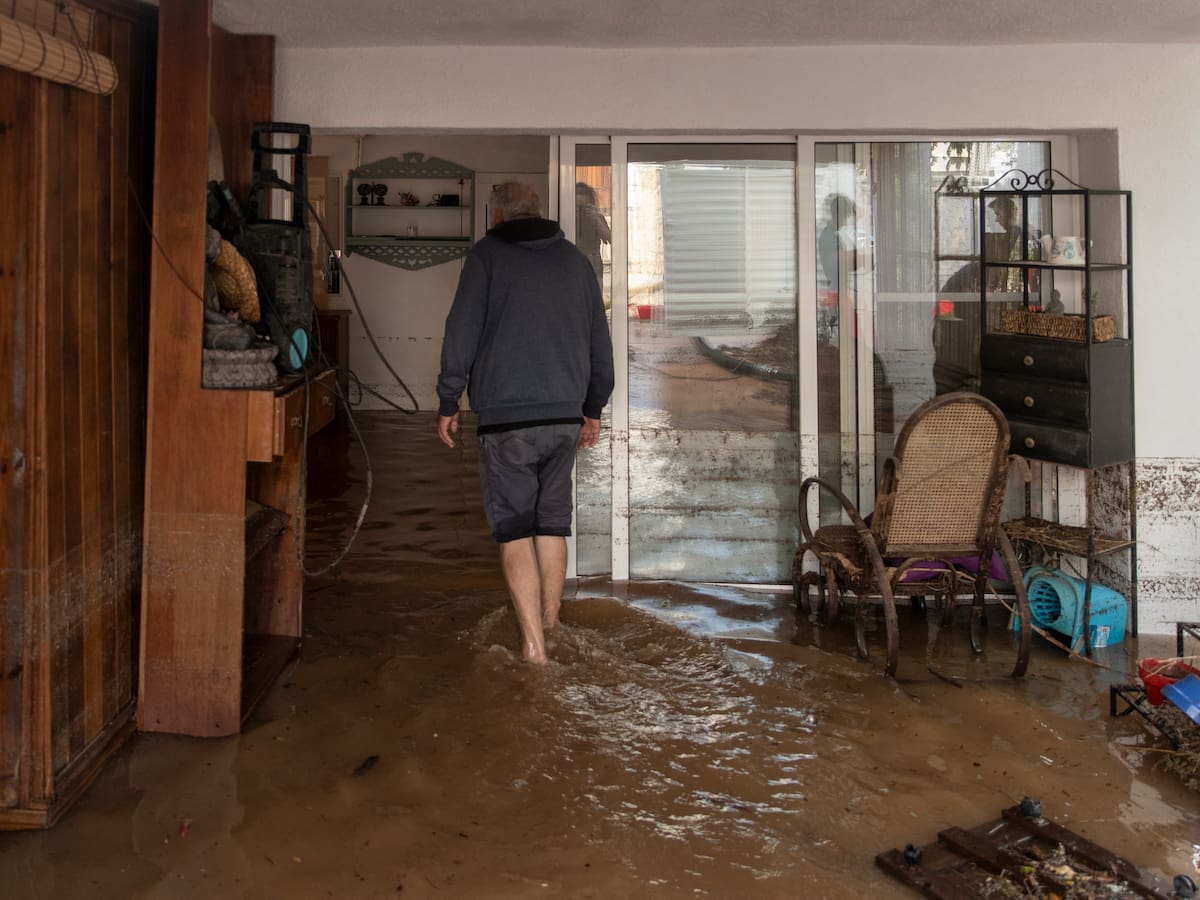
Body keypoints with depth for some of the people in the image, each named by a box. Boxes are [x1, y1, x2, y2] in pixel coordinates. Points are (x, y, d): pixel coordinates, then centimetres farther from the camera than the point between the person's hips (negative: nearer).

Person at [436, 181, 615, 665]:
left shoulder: (487, 254, 0)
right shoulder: (575, 259, 14)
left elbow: (460, 336, -6)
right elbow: (601, 344, 18)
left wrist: (448, 404, 3)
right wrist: (593, 409, 26)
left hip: (507, 417, -4)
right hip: (566, 416, 4)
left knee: (514, 528, -1)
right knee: (553, 524, 15)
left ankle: (532, 642, -6)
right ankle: (549, 622, 24)